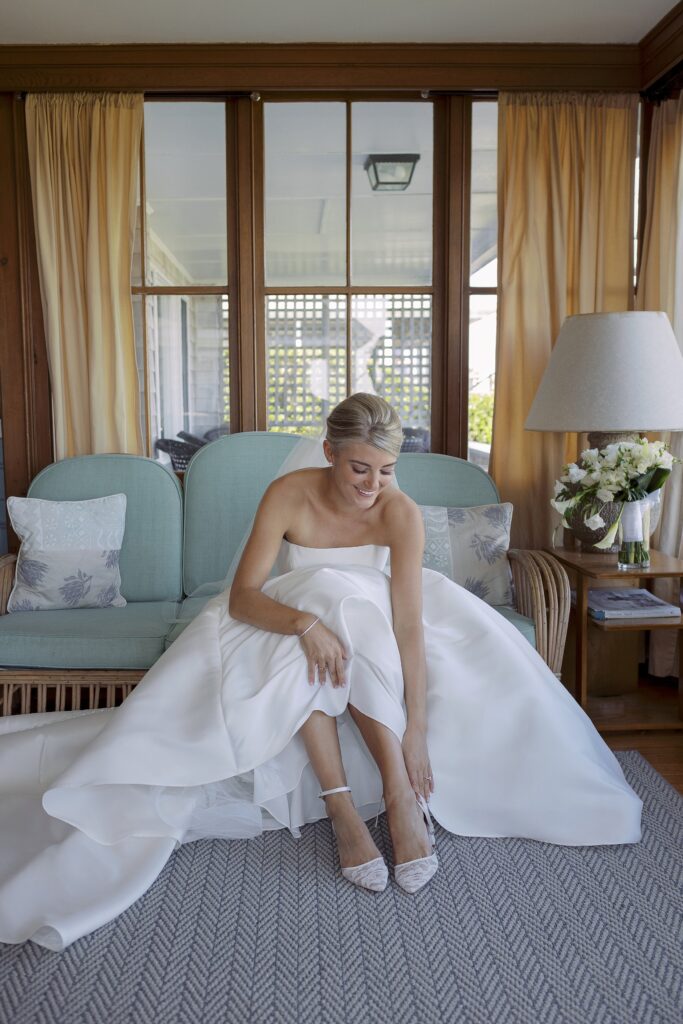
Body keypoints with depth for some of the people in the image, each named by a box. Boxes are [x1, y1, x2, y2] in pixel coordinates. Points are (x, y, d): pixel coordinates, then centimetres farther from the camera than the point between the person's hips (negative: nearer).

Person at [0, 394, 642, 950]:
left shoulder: (400, 512, -25)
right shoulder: (290, 494, -25)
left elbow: (409, 625, -29)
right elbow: (241, 598, -29)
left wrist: (417, 729, -34)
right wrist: (305, 622, -48)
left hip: (368, 620, 0)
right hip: (295, 613, 0)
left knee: (346, 611, -34)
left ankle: (402, 795, -30)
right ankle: (342, 808, -31)